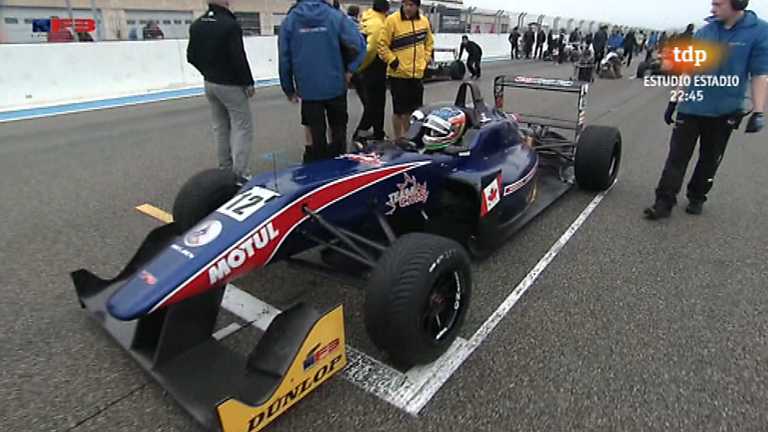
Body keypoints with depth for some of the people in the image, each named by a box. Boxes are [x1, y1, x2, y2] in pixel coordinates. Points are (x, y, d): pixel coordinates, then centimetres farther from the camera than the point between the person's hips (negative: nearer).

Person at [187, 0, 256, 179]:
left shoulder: (196, 25, 7)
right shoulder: (230, 25, -18)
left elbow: (191, 56, 10)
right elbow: (238, 58, -21)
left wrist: (208, 72, 19)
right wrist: (248, 82, -11)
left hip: (210, 84, 8)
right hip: (231, 85, -8)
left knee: (220, 127, 15)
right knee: (242, 126, -4)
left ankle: (225, 169, 23)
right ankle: (240, 174, -8)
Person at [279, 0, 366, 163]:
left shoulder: (289, 20, 2)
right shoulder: (335, 15, -2)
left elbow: (284, 58, 3)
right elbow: (359, 44, -10)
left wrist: (288, 89, 10)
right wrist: (350, 69, -1)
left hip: (308, 89, 1)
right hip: (335, 86, 0)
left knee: (316, 136, 7)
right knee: (338, 132, 15)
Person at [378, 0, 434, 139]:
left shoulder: (424, 21, 6)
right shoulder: (392, 20, -10)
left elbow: (429, 42, 19)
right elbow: (382, 44, -8)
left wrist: (425, 59, 9)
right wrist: (392, 60, -14)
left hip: (417, 73, 5)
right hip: (398, 73, -5)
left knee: (413, 109, 13)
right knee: (399, 109, 0)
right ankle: (398, 139, 15)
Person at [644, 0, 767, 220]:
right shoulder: (704, 32, 2)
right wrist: (674, 100, 7)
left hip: (724, 112, -2)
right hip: (691, 107, 2)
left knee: (710, 159, 12)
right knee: (677, 156, -3)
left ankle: (697, 198, 27)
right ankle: (664, 202, -2)